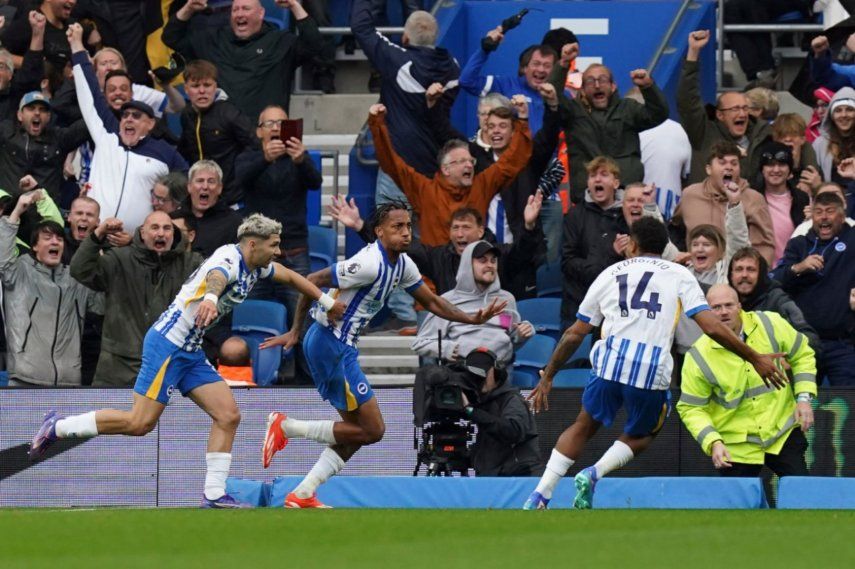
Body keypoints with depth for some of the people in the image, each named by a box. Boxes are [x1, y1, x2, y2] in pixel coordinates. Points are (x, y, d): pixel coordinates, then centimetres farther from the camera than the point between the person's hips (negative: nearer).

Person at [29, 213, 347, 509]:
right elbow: (215, 277, -44)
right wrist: (210, 298, -66)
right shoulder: (229, 260, -18)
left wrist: (327, 301, 31)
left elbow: (290, 277, 31)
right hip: (167, 344, -10)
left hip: (190, 351, 10)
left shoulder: (255, 266, 11)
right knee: (141, 423, -12)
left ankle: (214, 494, 1)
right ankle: (57, 427, 0)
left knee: (228, 416, 0)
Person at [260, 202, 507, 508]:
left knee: (357, 431, 13)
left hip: (341, 347, 10)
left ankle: (302, 495, 10)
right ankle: (287, 426, -5)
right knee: (372, 429, -8)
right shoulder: (370, 264, -21)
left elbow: (432, 302, 20)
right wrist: (296, 331, -14)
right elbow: (312, 282, -18)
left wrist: (473, 318, 6)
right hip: (330, 344, -10)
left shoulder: (402, 265, 9)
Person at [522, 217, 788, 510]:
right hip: (653, 371, -2)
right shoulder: (678, 275, 13)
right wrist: (755, 359, 8)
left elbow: (574, 334, 21)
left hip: (609, 362, 2)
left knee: (583, 427, 23)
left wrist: (547, 378, 29)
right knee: (639, 437, 23)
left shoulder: (610, 274, 20)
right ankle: (595, 473, -4)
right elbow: (711, 326, 1)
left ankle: (540, 495, 11)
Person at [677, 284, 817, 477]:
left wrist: (804, 398, -3)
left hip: (783, 433, 1)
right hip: (736, 446, -1)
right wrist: (713, 443, -20)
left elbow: (802, 355, 8)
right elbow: (691, 409, -7)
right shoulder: (699, 357, -13)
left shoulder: (770, 325, -8)